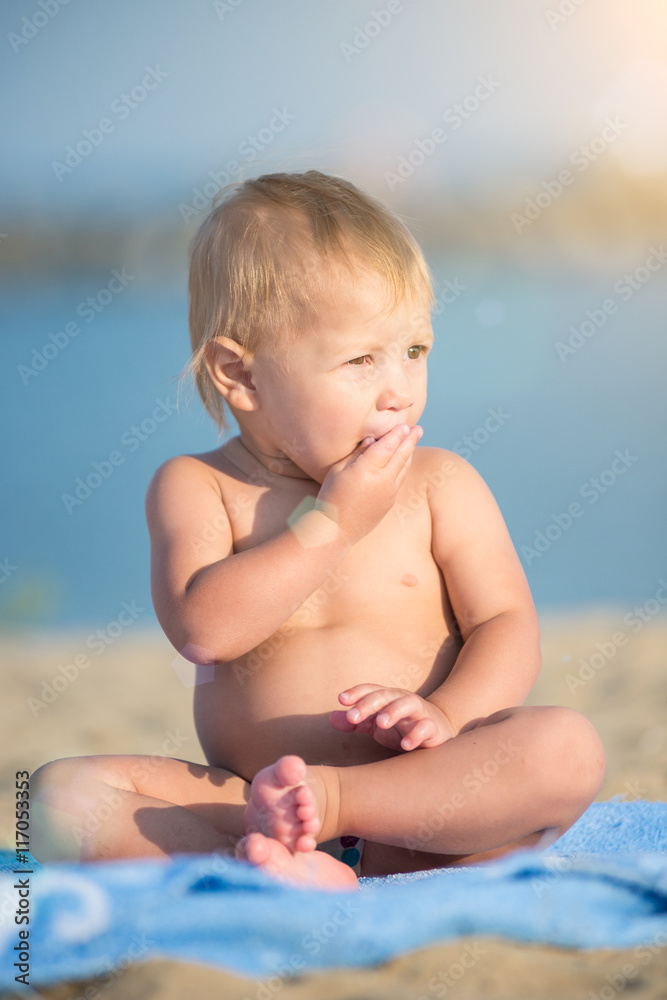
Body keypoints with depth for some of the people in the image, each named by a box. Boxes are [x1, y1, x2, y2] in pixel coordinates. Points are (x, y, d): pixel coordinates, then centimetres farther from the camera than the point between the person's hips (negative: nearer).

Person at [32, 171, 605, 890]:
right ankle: (285, 868, -38)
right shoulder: (196, 489, 1)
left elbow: (506, 626, -1)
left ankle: (326, 799, -31)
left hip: (420, 806, 1)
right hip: (237, 791, 0)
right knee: (61, 793, -21)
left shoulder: (441, 486, 5)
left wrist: (445, 711, -21)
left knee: (570, 748, -26)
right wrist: (331, 522, -16)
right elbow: (201, 628, -15)